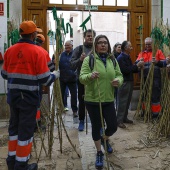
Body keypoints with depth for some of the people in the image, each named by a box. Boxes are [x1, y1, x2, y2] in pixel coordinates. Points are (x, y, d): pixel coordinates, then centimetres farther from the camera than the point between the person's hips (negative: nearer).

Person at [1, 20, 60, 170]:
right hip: (29, 97, -5)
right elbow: (45, 79, -14)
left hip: (13, 95, 6)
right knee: (26, 129, 5)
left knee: (14, 126, 19)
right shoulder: (37, 51, -13)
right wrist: (55, 74, 6)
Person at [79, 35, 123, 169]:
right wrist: (90, 76, -36)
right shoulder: (89, 59, -8)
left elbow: (119, 75, 11)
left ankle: (105, 139, 42)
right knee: (96, 127, 7)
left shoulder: (113, 60, 6)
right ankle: (99, 153, 28)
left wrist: (118, 81, -13)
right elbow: (82, 78, -13)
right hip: (92, 100, -3)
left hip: (109, 100, 4)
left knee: (113, 126, 7)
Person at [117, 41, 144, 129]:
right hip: (124, 82, -9)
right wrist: (137, 65, -17)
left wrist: (138, 68, 0)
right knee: (122, 102, -5)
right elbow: (125, 70, -22)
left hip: (130, 82, 9)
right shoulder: (120, 58, -14)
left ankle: (124, 118, 24)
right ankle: (119, 121, 2)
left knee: (127, 101, 13)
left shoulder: (128, 57, 14)